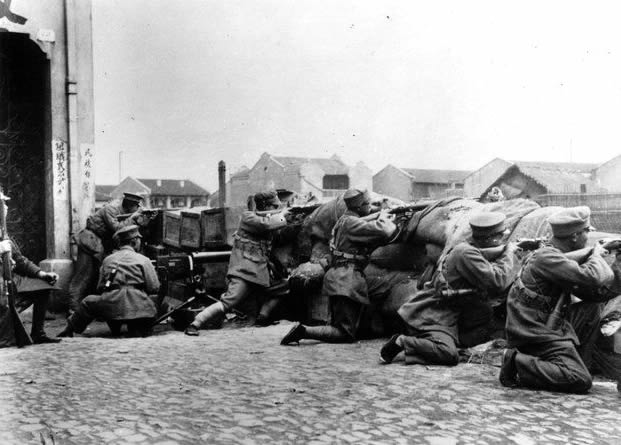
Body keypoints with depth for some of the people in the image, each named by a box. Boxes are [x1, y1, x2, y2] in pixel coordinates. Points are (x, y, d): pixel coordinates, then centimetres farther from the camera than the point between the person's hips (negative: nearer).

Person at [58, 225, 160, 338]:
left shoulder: (108, 259, 17)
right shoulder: (143, 260, 5)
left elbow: (100, 287, 22)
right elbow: (154, 288, 0)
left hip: (111, 306, 4)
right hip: (138, 306, -4)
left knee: (88, 302, 28)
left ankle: (69, 330, 35)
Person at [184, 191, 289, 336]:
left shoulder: (268, 218, 16)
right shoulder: (248, 217, -10)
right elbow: (267, 224, -26)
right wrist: (282, 214, -9)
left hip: (261, 271, 9)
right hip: (244, 271, -9)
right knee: (228, 303, -17)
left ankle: (262, 319, 18)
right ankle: (194, 325, -12)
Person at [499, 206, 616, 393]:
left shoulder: (562, 258, 13)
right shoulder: (547, 257, -19)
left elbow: (592, 292, 15)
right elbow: (592, 278, -28)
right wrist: (596, 255, -8)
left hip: (550, 325, 10)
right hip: (534, 335, -10)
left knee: (592, 309, 14)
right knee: (581, 381, -16)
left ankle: (575, 364, 15)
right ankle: (517, 362, -11)